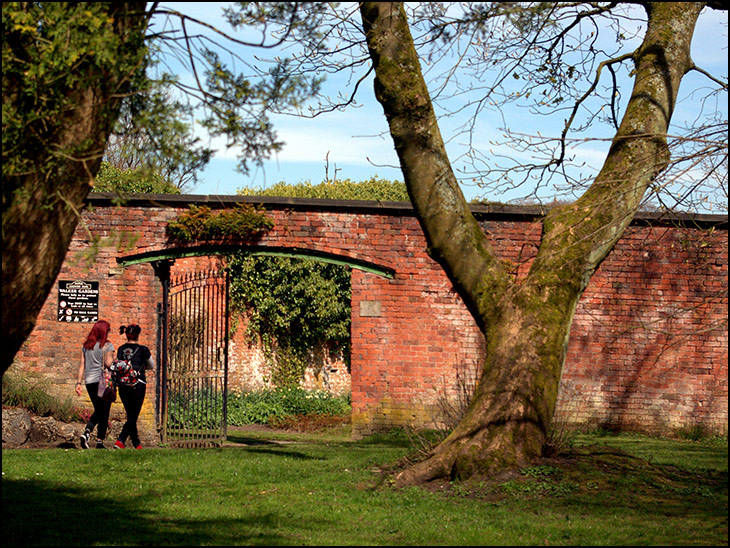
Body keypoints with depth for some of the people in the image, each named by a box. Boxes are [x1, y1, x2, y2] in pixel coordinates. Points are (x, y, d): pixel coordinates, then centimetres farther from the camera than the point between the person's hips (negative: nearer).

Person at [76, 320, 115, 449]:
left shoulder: (86, 346, 9)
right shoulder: (107, 346, -6)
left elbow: (82, 365, 7)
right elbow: (108, 364, -15)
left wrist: (79, 382, 7)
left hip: (89, 382, 5)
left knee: (98, 411, 18)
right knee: (104, 413, 4)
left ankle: (87, 432, -3)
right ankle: (100, 441, 1)